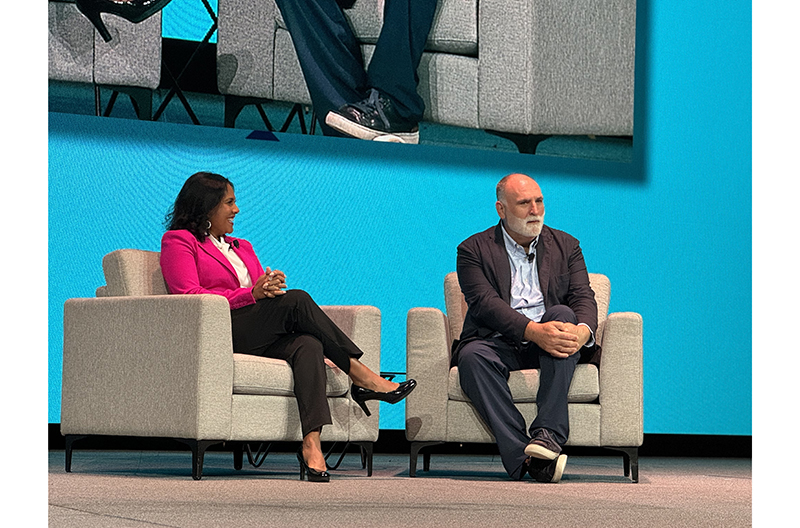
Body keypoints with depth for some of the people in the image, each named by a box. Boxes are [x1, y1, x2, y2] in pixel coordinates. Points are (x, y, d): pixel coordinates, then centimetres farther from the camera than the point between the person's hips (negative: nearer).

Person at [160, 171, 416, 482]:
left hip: (260, 338, 6)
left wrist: (271, 287, -2)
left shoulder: (241, 247, 33)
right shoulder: (178, 241, 10)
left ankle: (311, 444, -49)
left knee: (308, 345, -30)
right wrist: (251, 294, -16)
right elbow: (190, 296, -6)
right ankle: (360, 376, -24)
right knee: (297, 300, -27)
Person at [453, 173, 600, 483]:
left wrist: (582, 331, -22)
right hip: (500, 343, -1)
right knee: (473, 356, -34)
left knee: (563, 314, -31)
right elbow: (484, 303, -9)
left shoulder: (565, 246, 17)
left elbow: (583, 298, 3)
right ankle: (525, 457, -43)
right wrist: (533, 331, -27)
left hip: (548, 348, 2)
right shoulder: (475, 249, 7)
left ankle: (548, 433, -40)